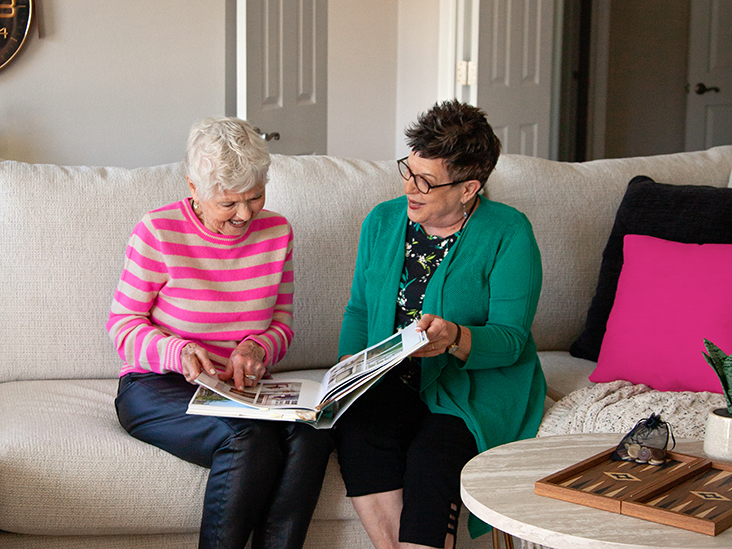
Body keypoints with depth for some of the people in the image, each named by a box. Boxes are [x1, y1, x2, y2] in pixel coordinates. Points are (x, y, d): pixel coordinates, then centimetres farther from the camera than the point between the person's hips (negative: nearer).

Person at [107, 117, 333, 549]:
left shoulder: (277, 231, 5)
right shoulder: (158, 231, -8)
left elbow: (282, 323, 11)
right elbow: (123, 324, -3)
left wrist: (257, 349, -13)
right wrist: (178, 352, -22)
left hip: (245, 387, 4)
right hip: (156, 386, -4)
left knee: (310, 434, -28)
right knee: (250, 439, -34)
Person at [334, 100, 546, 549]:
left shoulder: (509, 234, -7)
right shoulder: (383, 221, 8)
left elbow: (511, 339, -11)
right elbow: (359, 309, 17)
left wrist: (455, 339, -31)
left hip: (477, 386, -4)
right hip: (390, 383, 4)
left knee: (431, 460, -32)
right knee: (355, 433, -29)